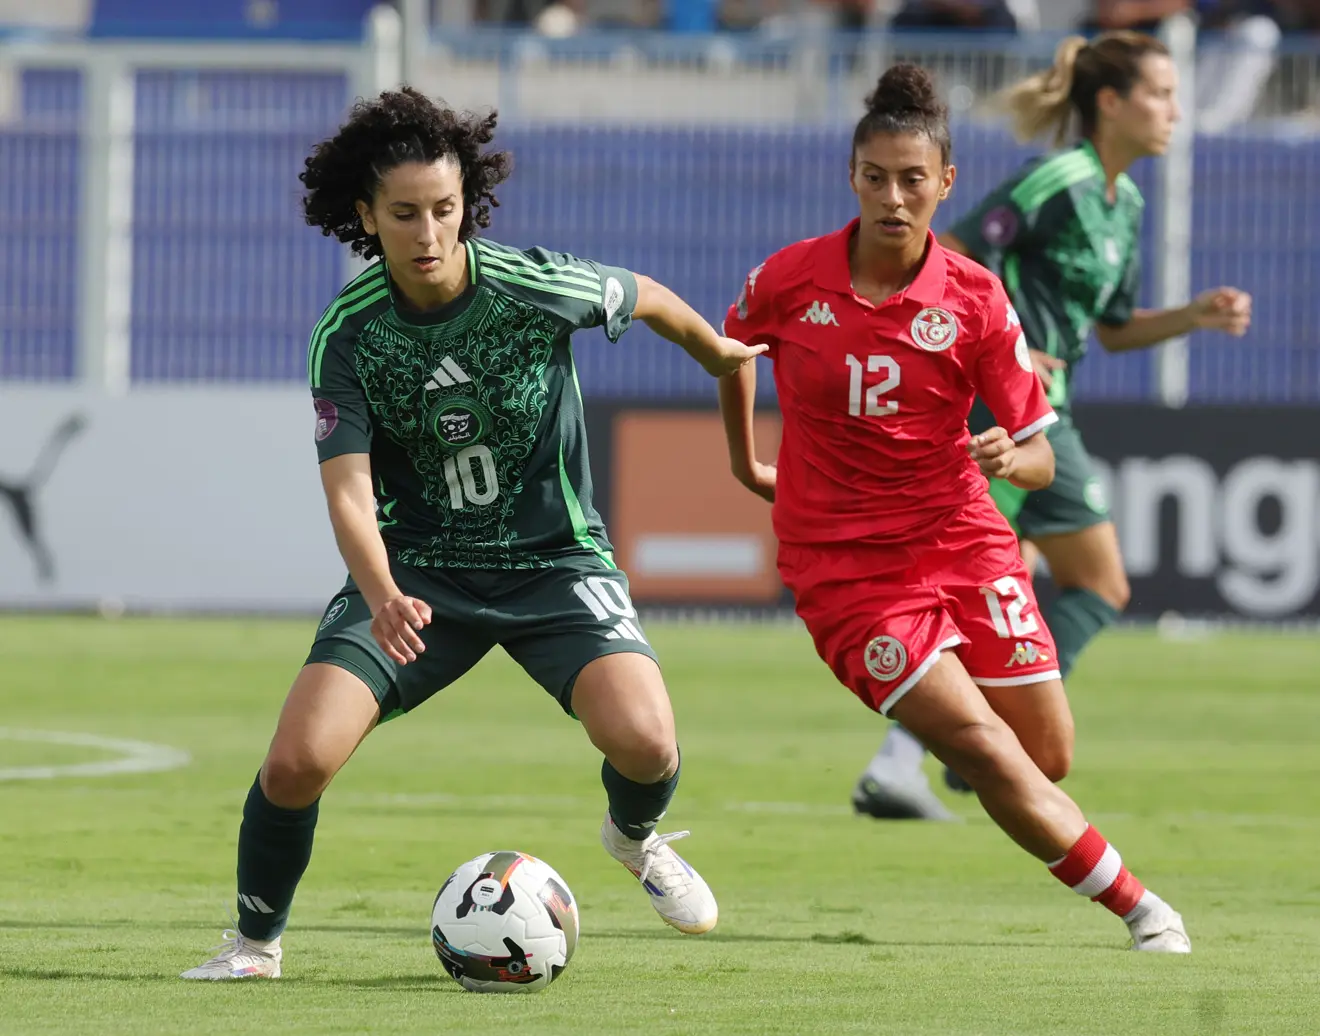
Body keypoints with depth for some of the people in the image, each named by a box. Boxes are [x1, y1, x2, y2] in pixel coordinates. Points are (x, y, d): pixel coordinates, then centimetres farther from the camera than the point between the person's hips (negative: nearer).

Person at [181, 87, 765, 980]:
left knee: (642, 741, -25)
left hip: (556, 560, -1)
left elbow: (646, 299, 6)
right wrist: (382, 597, -39)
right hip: (418, 570, 1)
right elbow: (349, 488, -20)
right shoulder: (348, 334, -13)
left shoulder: (537, 286, -16)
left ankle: (638, 836, 14)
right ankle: (256, 941, 10)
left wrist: (720, 353, 25)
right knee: (298, 761, -18)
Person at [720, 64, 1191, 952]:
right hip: (846, 567, -2)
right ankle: (1142, 910, -7)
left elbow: (1041, 459, -4)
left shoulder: (976, 298, -7)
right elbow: (731, 348, 16)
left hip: (963, 541, 2)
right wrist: (745, 462, 19)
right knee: (988, 754, -17)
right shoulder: (790, 279, -8)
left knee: (1050, 758, 1)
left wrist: (1011, 458, -26)